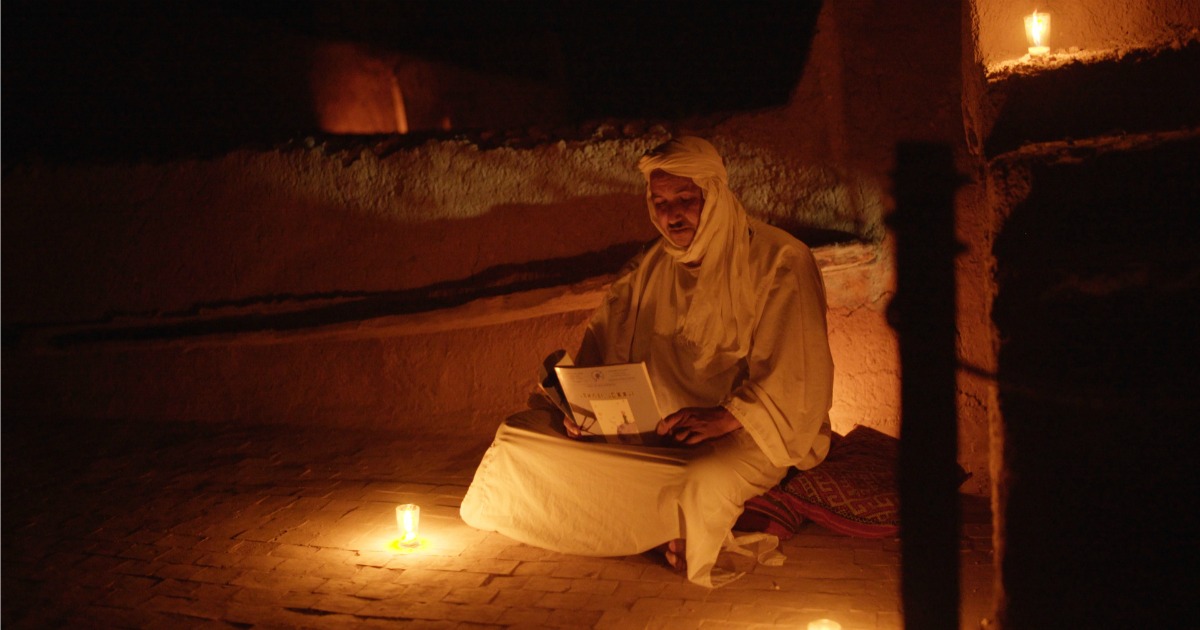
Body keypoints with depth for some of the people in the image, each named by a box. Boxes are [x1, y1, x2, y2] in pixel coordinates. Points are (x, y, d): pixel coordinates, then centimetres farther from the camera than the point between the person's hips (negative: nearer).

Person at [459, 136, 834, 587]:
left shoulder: (777, 262, -9)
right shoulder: (646, 268, 12)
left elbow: (795, 377, -15)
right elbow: (602, 344, 13)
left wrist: (726, 418, -30)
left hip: (747, 432, -6)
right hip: (652, 427, 6)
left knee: (710, 478, -42)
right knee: (518, 437, -6)